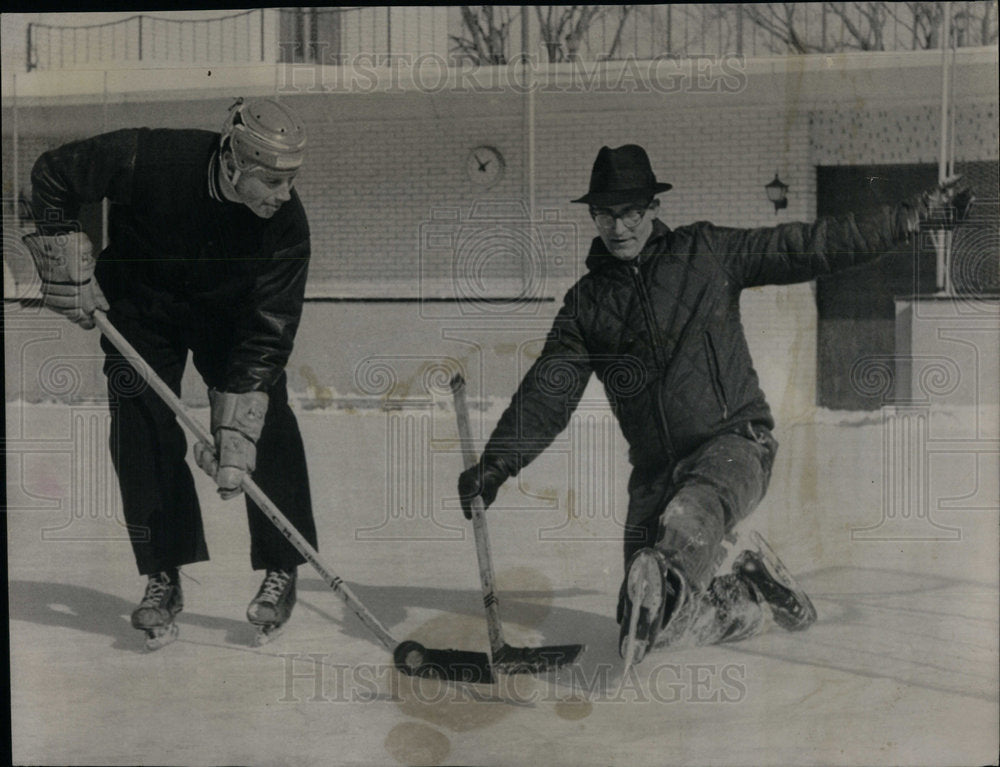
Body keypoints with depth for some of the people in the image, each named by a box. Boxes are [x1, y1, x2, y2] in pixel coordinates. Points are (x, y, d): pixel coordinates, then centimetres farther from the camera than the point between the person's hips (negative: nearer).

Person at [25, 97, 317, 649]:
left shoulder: (286, 223, -29)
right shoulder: (149, 160, -35)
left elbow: (266, 335, -28)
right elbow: (52, 175, -19)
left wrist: (234, 437, -32)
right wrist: (70, 276, -18)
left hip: (230, 311, 1)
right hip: (140, 305, -1)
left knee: (268, 425, -11)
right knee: (141, 431, -8)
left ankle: (281, 572, 2)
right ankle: (163, 578, 3)